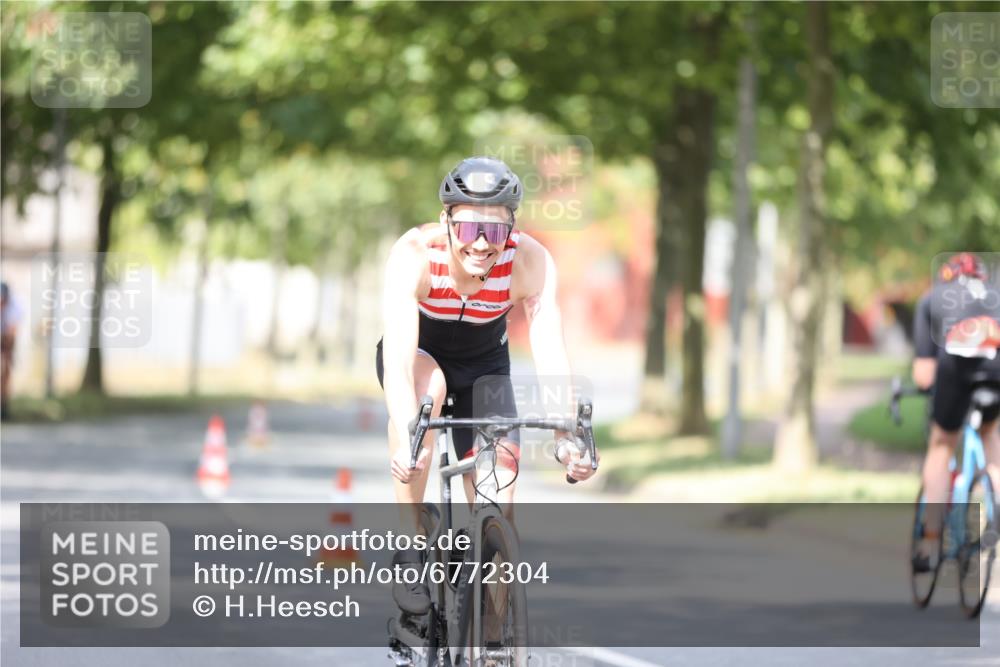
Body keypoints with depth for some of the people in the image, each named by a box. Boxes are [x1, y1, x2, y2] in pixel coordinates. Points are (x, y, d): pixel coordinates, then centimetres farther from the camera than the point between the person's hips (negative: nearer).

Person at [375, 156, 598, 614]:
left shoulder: (530, 261, -29)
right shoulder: (415, 255, -34)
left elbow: (550, 352, -35)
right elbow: (399, 354, -44)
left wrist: (568, 435, -49)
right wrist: (405, 438, -57)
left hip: (484, 364, 2)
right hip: (419, 355, -2)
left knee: (500, 471, -14)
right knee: (428, 385, -36)